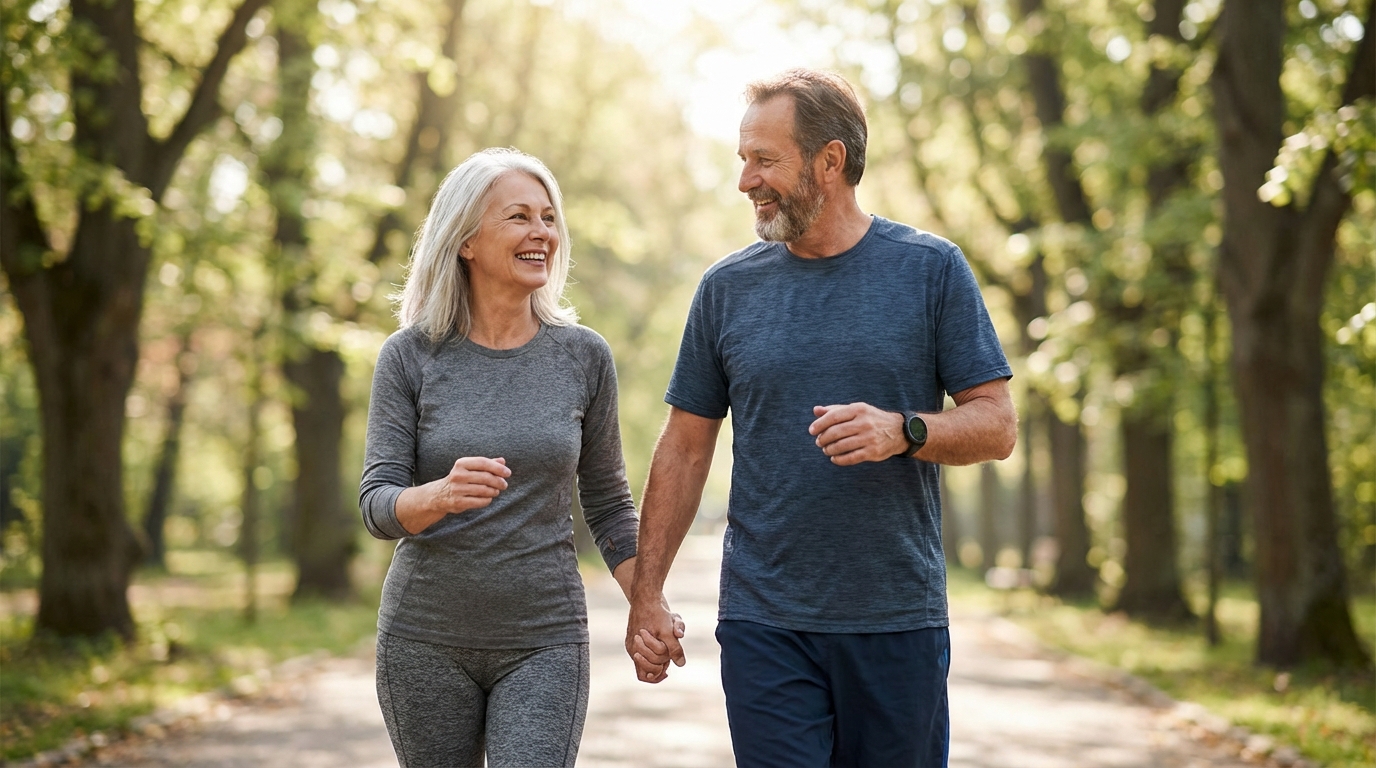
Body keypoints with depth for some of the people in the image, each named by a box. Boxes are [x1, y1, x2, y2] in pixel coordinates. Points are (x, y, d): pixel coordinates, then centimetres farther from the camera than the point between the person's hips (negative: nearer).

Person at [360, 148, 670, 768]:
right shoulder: (409, 356, -2)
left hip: (543, 642, 0)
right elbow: (376, 503, -6)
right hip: (424, 639, 0)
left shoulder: (583, 357, 2)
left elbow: (607, 502, 10)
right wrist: (441, 495, -28)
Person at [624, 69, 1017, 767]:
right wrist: (646, 595, 5)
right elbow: (684, 449, 10)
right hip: (764, 624, 1)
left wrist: (901, 430, -20)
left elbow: (996, 426, 0)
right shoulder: (727, 287, 6)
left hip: (899, 623, 0)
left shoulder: (932, 270, 1)